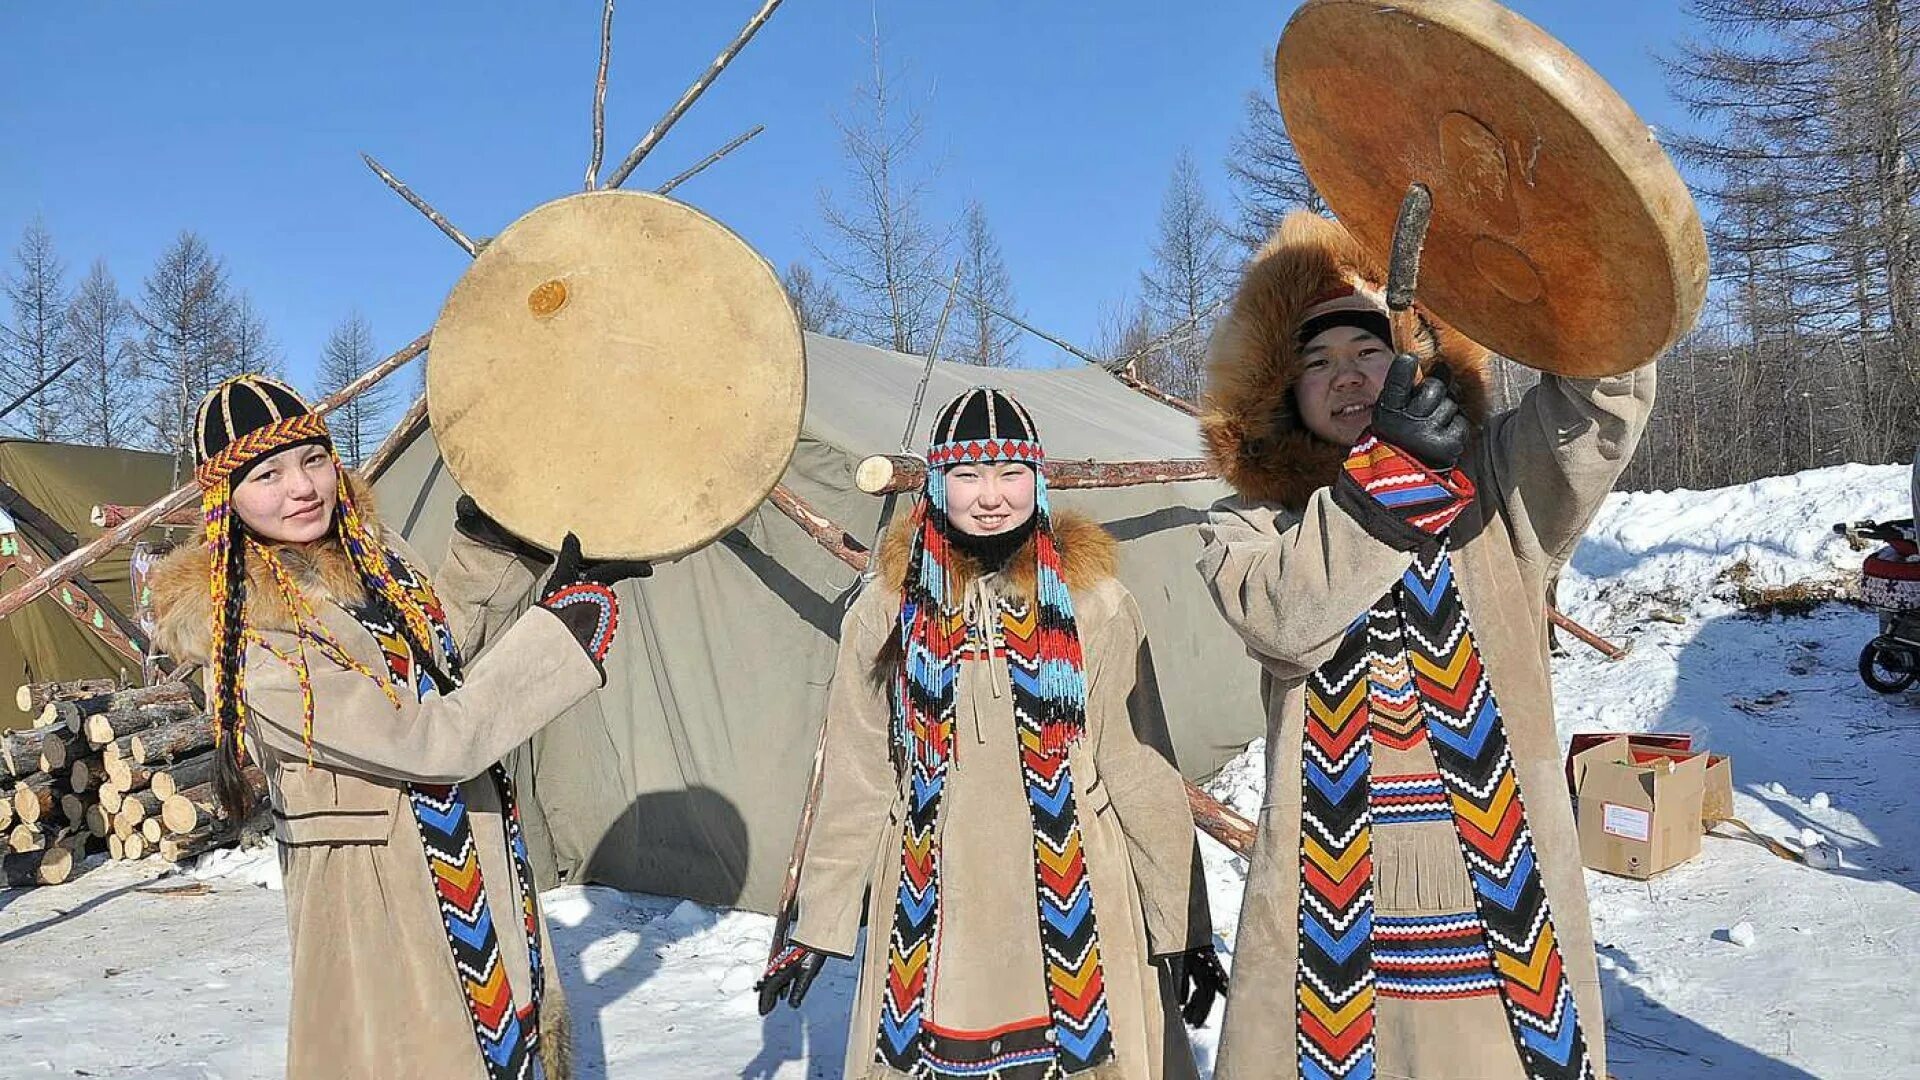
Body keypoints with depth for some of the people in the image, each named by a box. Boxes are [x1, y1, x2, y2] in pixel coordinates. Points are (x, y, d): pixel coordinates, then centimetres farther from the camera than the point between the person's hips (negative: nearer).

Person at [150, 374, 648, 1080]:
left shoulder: (372, 552, 0)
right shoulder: (249, 644, -23)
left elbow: (443, 649, 18)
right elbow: (435, 740, -26)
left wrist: (489, 539, 2)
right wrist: (569, 611, -25)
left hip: (483, 865, 8)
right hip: (381, 897, -7)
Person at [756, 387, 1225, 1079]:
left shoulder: (1092, 602, -2)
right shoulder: (888, 611, 1)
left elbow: (1143, 771, 0)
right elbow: (855, 781, 5)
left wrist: (1182, 925, 2)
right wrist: (817, 924, 7)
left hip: (1074, 910, -1)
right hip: (935, 917, 1)